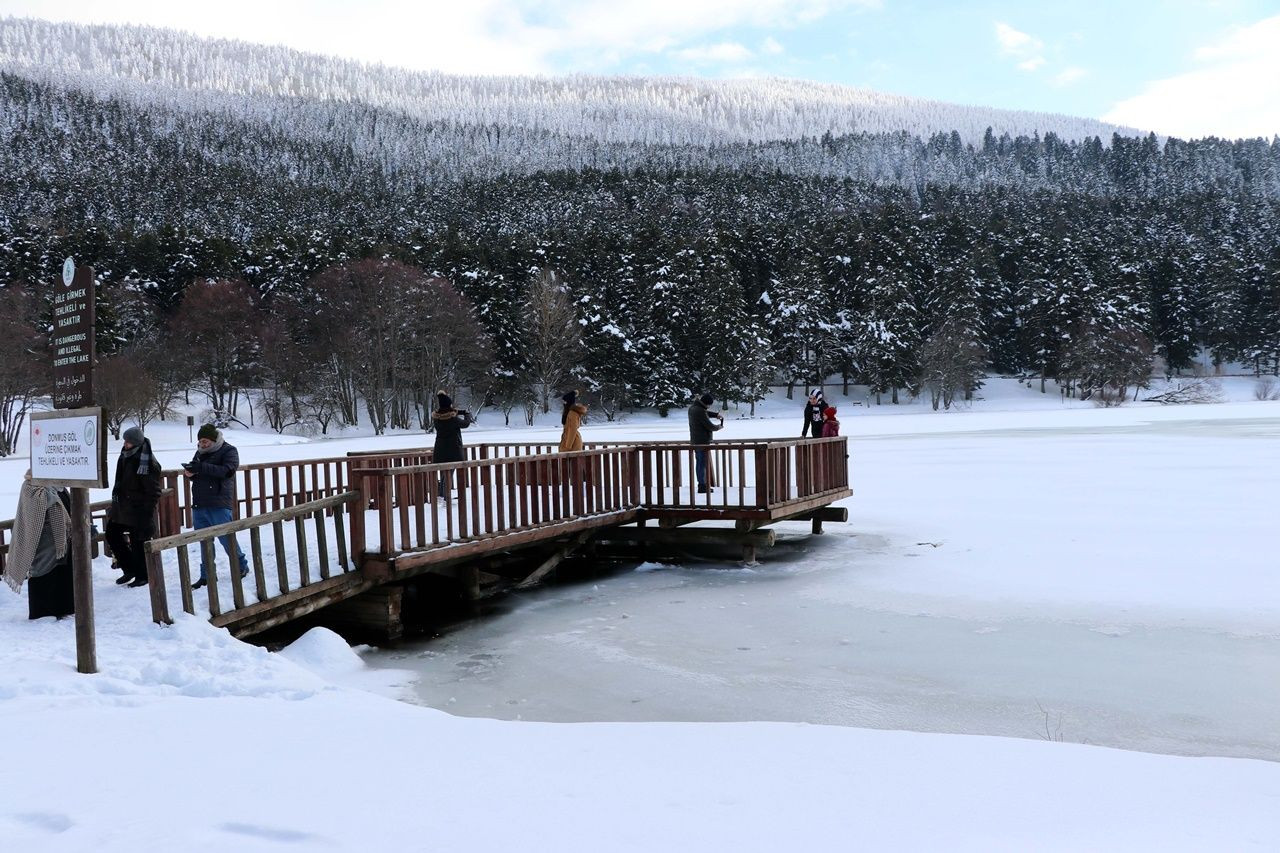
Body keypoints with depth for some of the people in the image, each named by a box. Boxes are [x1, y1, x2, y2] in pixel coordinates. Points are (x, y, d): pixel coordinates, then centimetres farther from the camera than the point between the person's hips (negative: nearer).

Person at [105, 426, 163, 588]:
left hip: (138, 510, -9)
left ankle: (142, 576, 16)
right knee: (112, 535, 14)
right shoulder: (125, 456, 7)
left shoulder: (148, 462, -20)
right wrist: (114, 502, 20)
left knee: (137, 542, -1)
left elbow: (153, 491, -18)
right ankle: (130, 570, 28)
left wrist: (147, 513, -19)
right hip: (121, 506, 9)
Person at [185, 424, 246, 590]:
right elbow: (194, 473, 20)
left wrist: (202, 467, -28)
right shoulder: (200, 453, 15)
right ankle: (206, 575, 16)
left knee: (227, 538, -3)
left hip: (219, 505, -6)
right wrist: (189, 473, -5)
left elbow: (227, 470, -20)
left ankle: (241, 567, 15)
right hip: (199, 504, 6)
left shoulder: (229, 451, -4)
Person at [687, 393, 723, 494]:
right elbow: (710, 426, -17)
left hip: (695, 441, 10)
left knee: (699, 463, 15)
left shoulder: (692, 408, 8)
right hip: (702, 441, -10)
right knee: (703, 463, -5)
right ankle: (702, 486, -3)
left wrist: (715, 415, 14)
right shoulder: (700, 412, -23)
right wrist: (718, 427, 2)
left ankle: (701, 484, 22)